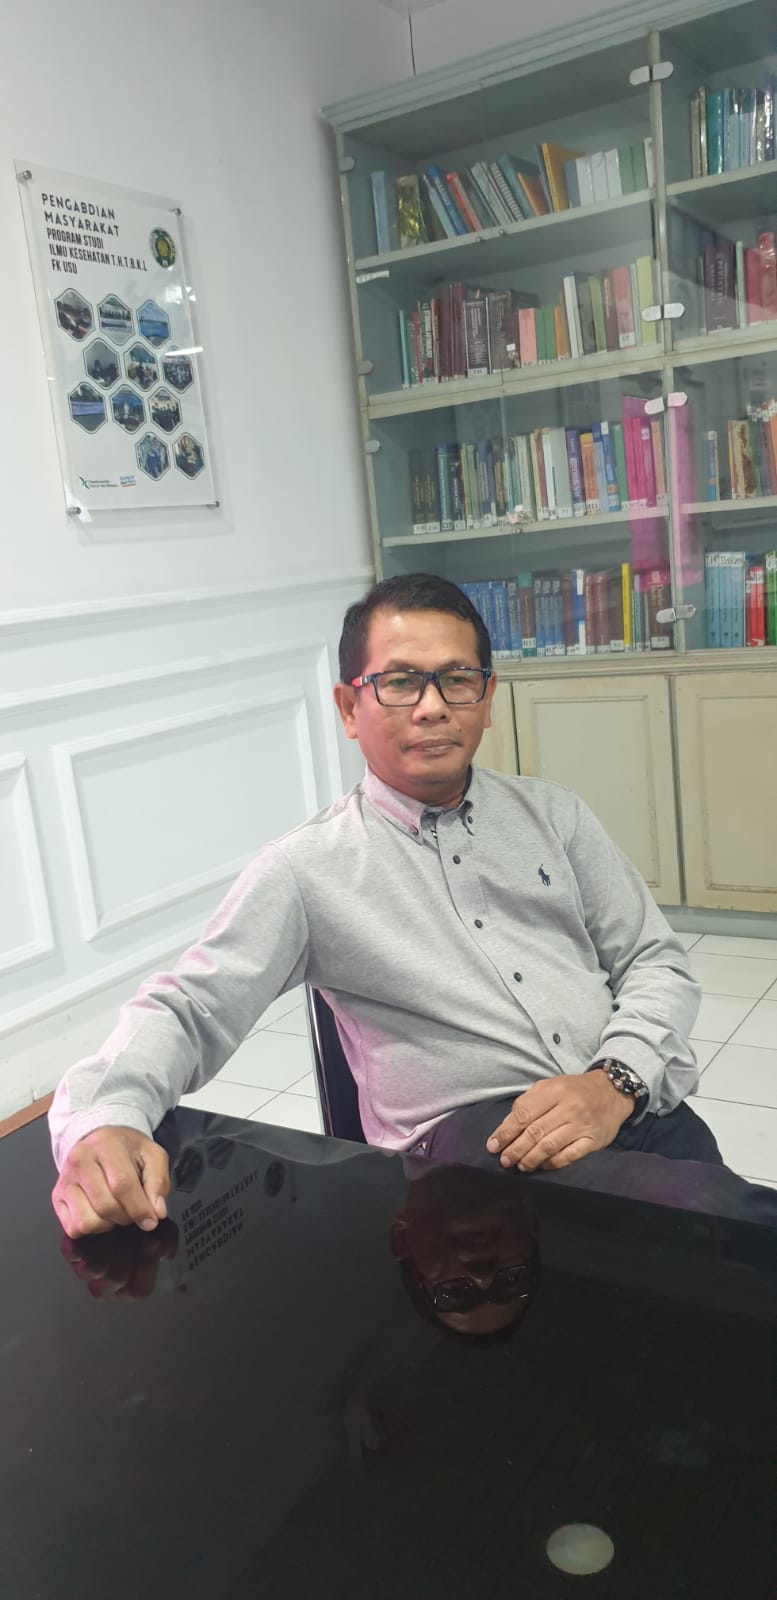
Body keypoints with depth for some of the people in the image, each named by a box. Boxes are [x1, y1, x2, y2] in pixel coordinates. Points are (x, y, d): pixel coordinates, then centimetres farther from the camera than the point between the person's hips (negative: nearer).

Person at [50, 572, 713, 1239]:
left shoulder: (553, 813, 15)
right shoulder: (305, 869, 3)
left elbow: (658, 963, 13)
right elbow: (186, 1009, 0)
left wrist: (616, 1081, -9)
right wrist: (103, 1122, -23)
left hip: (634, 1108, 4)